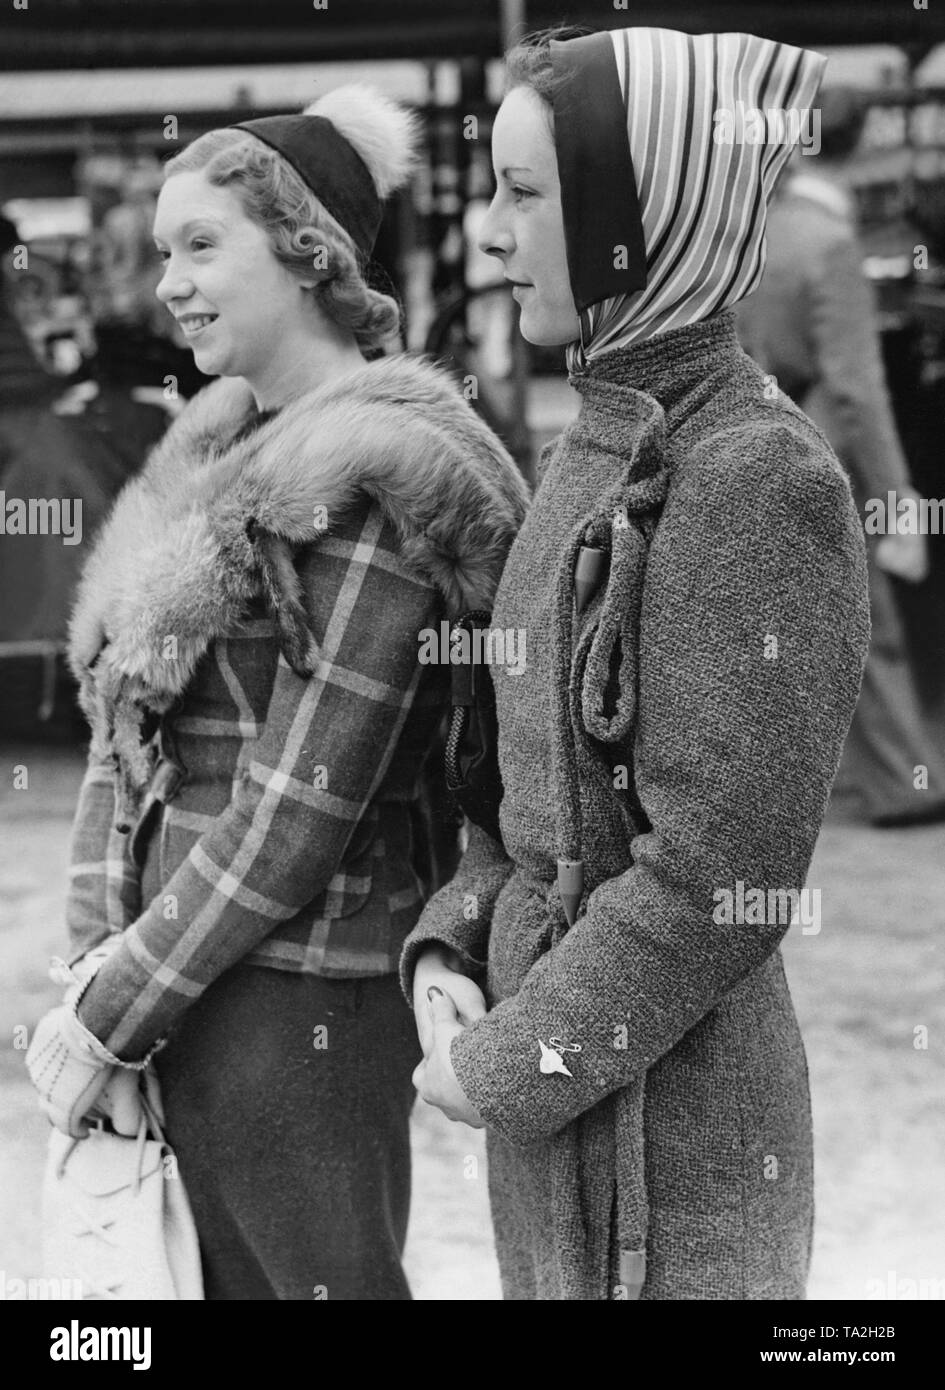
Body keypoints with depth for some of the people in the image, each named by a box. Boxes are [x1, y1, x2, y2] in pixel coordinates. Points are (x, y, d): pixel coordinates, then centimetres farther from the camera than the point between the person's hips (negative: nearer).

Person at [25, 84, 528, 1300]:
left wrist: (111, 1011, -12)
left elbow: (298, 811, -18)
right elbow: (125, 741, 9)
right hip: (197, 980, 8)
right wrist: (99, 971, -1)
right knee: (229, 1280, 15)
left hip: (301, 996, -7)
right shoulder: (226, 452, 10)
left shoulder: (377, 480, -14)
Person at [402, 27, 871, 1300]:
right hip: (566, 1087, 8)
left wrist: (504, 1068, -13)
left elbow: (721, 876, -21)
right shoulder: (597, 457, 8)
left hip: (667, 1119, -8)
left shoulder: (759, 477, -18)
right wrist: (447, 956, 1)